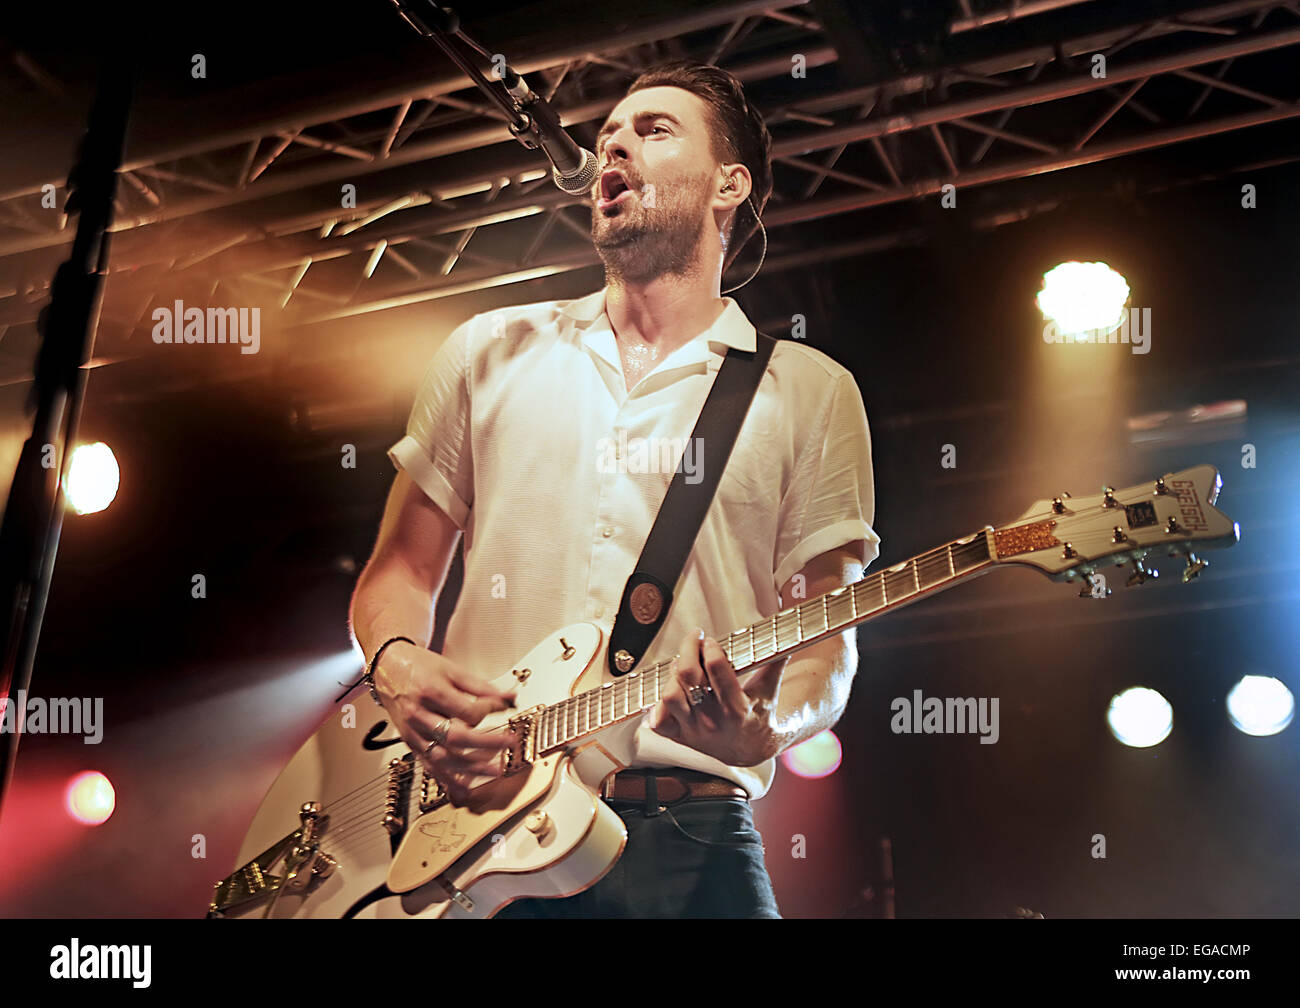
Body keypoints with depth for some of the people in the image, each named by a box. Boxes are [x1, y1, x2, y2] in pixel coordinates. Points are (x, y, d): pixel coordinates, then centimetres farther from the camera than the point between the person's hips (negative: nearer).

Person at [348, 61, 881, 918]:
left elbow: (825, 644, 4)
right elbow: (402, 569, 15)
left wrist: (771, 727, -18)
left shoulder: (811, 392, 7)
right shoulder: (492, 352, 14)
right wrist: (398, 666, -6)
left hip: (690, 841, -2)